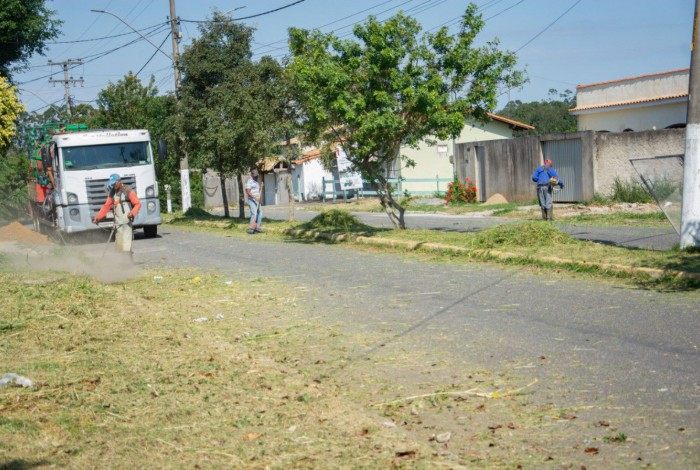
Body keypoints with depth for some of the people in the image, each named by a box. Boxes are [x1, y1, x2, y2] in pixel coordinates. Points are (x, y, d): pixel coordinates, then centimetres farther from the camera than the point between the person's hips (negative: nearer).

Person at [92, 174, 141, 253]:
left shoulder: (128, 191, -6)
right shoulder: (113, 193, 15)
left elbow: (138, 204, -8)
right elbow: (106, 206, 17)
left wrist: (132, 213, -27)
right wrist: (97, 217, 9)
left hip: (126, 222, -7)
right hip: (117, 223, 7)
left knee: (126, 246, -13)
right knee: (118, 246, 6)